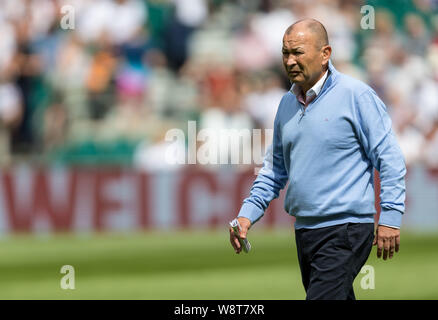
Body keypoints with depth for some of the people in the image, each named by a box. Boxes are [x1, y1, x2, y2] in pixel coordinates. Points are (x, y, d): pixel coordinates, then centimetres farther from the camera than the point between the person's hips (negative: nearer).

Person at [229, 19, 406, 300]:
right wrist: (248, 214, 13)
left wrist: (390, 217, -14)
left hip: (345, 229, -8)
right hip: (305, 231, 8)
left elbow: (390, 158, -8)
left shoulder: (356, 95, -8)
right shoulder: (287, 104, 14)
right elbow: (275, 168, 23)